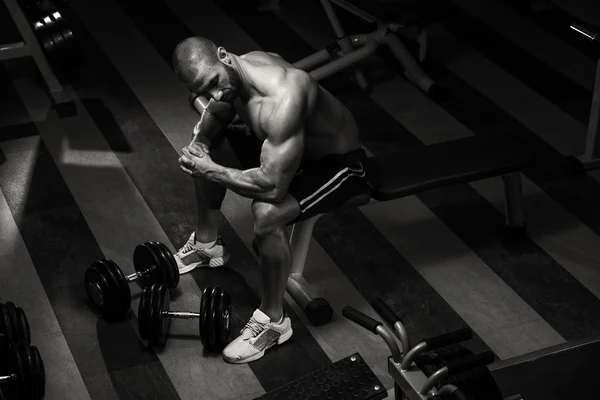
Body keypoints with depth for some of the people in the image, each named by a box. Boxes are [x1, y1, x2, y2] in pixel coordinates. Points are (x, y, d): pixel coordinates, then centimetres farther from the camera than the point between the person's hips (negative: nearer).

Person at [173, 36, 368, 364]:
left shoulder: (281, 101, -40)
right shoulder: (232, 74, -13)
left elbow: (273, 187, -42)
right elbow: (213, 115, 10)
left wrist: (210, 171, -29)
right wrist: (199, 142, -12)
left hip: (338, 162, -9)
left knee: (266, 213, -32)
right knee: (205, 147, 13)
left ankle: (273, 320, -11)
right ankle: (207, 243, 33)